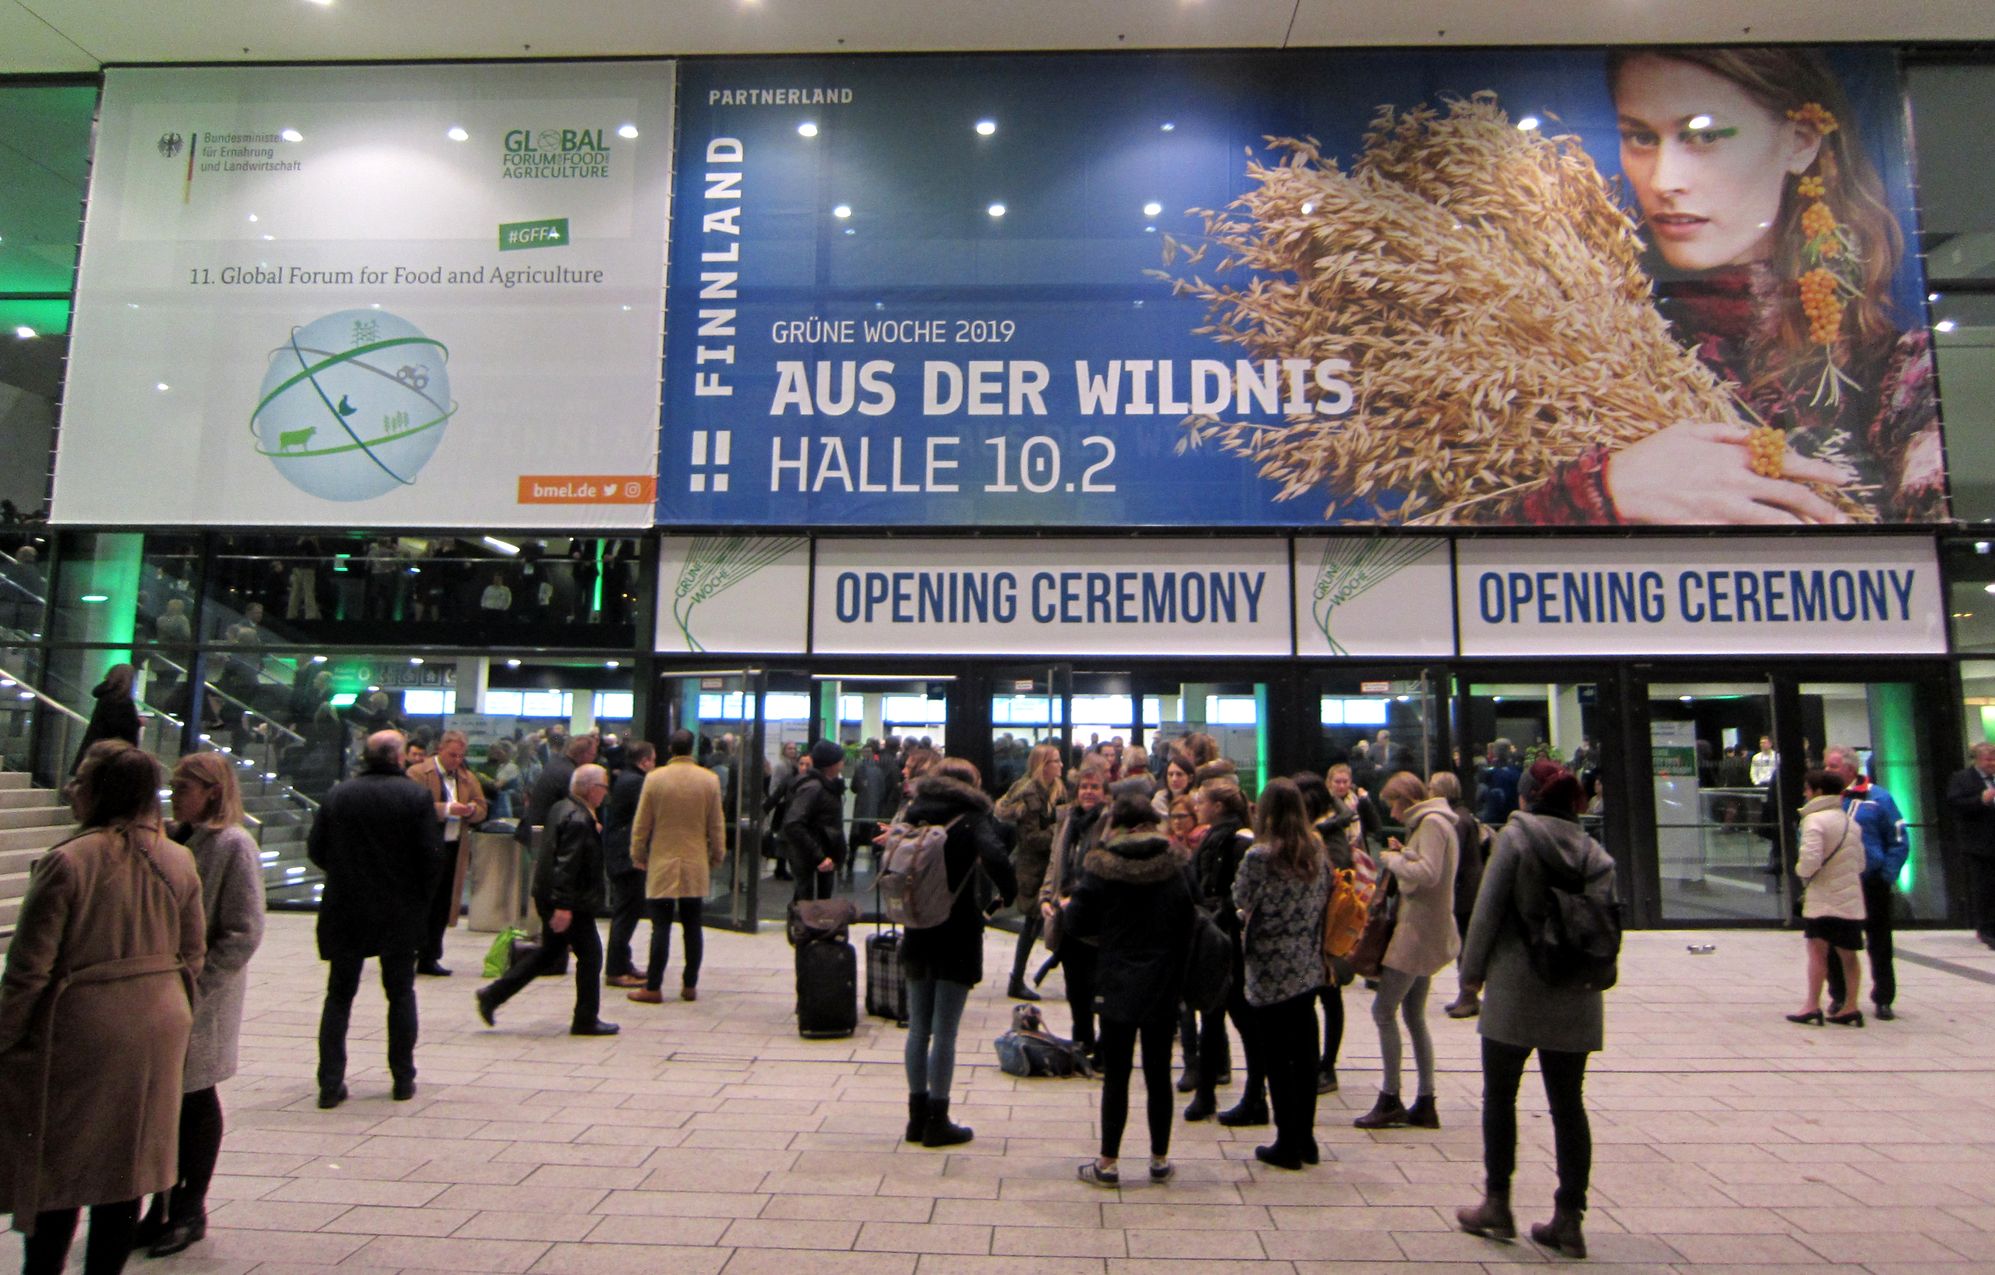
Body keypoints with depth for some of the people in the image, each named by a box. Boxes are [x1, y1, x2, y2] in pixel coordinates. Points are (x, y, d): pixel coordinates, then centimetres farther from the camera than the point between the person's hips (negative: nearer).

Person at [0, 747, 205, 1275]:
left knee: (56, 1166, 12)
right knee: (127, 1164, 15)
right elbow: (193, 956, 5)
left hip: (80, 1029, -4)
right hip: (156, 1032, 4)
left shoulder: (66, 862, -16)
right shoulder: (179, 862, -1)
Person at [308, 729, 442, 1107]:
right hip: (400, 913, -2)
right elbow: (432, 854, -14)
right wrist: (422, 894, 2)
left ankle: (330, 1083, 11)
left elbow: (315, 849, 1)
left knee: (339, 996, 12)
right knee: (401, 994, 11)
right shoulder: (416, 796, -10)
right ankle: (403, 1079, 16)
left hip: (344, 910, 2)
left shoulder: (337, 794, -2)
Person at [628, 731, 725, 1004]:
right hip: (696, 866, 2)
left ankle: (653, 987, 4)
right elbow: (716, 825, 3)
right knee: (692, 926, 8)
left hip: (662, 864, -2)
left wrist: (637, 856, 12)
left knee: (661, 926, 1)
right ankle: (690, 985, 13)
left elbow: (641, 823, 0)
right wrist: (717, 856, 14)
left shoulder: (654, 778, -6)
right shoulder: (710, 779, -2)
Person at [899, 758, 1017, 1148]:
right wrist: (1008, 892, -12)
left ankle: (918, 1116, 22)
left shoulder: (914, 815, 7)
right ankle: (937, 1122, 10)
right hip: (957, 937, -5)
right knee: (945, 1032, 2)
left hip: (918, 935, 5)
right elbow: (995, 857, -27)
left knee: (919, 1028, 14)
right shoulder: (972, 819, -10)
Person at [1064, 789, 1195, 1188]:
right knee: (1159, 1074, 12)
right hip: (1163, 986, 2)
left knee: (1115, 1076, 6)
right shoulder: (1174, 868, -2)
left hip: (1117, 986, -2)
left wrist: (1064, 908, 14)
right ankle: (1160, 1160, 22)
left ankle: (1108, 1162, 13)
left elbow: (1075, 926, -7)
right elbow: (1187, 928, 3)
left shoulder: (1100, 868, -10)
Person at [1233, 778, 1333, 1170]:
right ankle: (1306, 1138, 24)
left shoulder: (1259, 855, -18)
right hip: (1307, 968, 6)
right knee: (1304, 1053, 14)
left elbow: (1240, 899, -7)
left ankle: (1287, 1144, 12)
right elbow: (1324, 901, 9)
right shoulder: (1317, 851, 1)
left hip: (1270, 971, -6)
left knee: (1276, 1059, 5)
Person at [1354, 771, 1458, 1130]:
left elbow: (1428, 873, -25)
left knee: (1383, 1010, -7)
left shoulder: (1432, 822, -14)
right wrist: (1403, 854, 4)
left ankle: (1390, 1100, 0)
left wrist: (1392, 859, -13)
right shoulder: (1430, 822, 17)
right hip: (1422, 932, 11)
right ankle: (1425, 1104, 19)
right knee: (1414, 1016, 14)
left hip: (1419, 931, -11)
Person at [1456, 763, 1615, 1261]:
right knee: (1568, 1104, 10)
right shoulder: (1595, 853, 5)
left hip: (1515, 991, -4)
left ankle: (1497, 1204, 17)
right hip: (1575, 1000, 4)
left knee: (1499, 1096, 9)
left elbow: (1487, 910, -9)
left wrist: (1472, 972, 1)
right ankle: (1568, 1219, 14)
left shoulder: (1515, 836, -7)